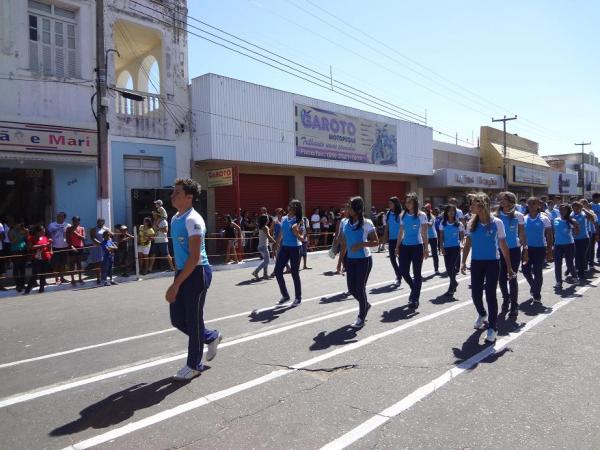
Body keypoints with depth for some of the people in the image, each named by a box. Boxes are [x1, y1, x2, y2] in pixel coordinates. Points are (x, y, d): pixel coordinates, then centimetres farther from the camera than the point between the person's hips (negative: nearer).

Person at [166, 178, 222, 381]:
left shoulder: (192, 220, -18)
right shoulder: (175, 219, 11)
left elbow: (194, 257, -22)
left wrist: (176, 285, -23)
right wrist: (176, 281, 21)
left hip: (196, 273, -9)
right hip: (182, 272, 9)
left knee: (193, 320, 4)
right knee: (177, 319, 13)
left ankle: (194, 365, 22)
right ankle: (212, 337, 36)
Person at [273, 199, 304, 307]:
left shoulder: (298, 221, -9)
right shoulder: (283, 219, 7)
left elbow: (301, 238, -12)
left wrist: (296, 232, -29)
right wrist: (279, 245, 20)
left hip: (295, 248, -6)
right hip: (284, 247, 6)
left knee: (294, 273, 2)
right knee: (277, 271, 2)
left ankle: (298, 298, 18)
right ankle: (285, 295, 19)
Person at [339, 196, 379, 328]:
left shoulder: (366, 223, -11)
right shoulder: (346, 223, 5)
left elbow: (376, 242, -10)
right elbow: (344, 244, 11)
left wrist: (361, 244, -25)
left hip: (364, 259, -5)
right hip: (350, 259, 6)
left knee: (360, 288, -1)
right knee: (351, 288, 9)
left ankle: (361, 317, 17)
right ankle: (365, 305, 39)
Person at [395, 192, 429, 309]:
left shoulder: (421, 215, -4)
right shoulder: (403, 215, 7)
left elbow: (424, 234, -4)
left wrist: (426, 248, -9)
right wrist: (397, 247, 9)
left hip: (417, 246, -4)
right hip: (405, 246, 4)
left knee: (416, 273, 3)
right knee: (403, 271, 3)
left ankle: (415, 299, 13)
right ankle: (414, 288, 32)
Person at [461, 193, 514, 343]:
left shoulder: (497, 223, -7)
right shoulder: (471, 223, 0)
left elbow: (503, 246, 0)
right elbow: (468, 244, 6)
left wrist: (508, 266, 1)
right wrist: (464, 262, -2)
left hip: (492, 262, -3)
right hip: (476, 262, 3)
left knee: (490, 295, -6)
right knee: (475, 294, 8)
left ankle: (492, 328, 6)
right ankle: (482, 315, 40)